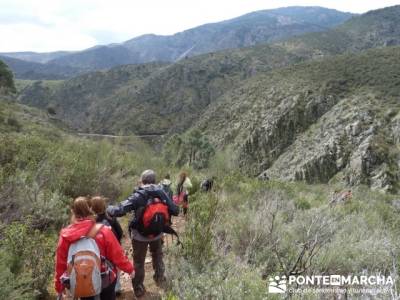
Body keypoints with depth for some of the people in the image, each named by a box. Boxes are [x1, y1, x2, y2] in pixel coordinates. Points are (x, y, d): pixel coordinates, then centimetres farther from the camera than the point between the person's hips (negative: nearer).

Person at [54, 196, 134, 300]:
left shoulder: (65, 235, -15)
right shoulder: (103, 231, -21)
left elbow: (60, 264, -6)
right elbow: (117, 255, -14)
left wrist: (59, 287, 9)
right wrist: (129, 268, 4)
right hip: (106, 280, -2)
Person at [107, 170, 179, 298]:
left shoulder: (138, 196, -23)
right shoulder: (162, 193, -12)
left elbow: (119, 211, -29)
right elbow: (175, 211, -8)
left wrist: (108, 208, -9)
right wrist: (165, 207, 12)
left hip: (140, 235, -3)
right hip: (157, 233, 3)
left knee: (139, 261, 18)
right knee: (157, 255, 30)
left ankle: (139, 289, 31)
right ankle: (159, 278, 46)